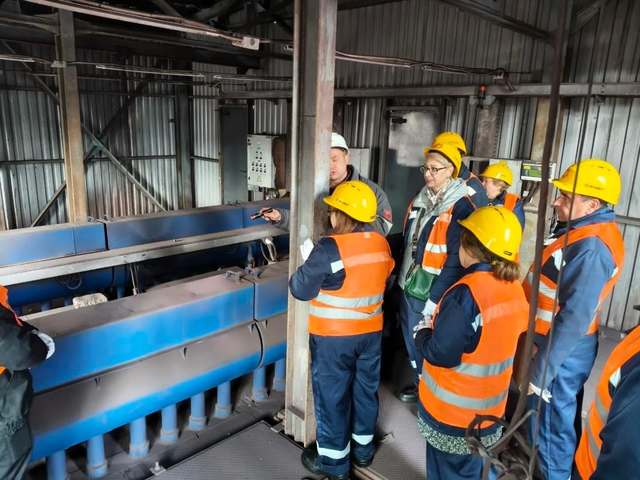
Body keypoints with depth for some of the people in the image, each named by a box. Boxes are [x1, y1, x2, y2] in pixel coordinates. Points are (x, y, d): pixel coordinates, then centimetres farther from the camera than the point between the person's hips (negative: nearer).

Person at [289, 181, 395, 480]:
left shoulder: (330, 249, -23)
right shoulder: (381, 244, -2)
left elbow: (300, 289, -15)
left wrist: (309, 265, 1)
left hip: (333, 338, -6)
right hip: (371, 332, 7)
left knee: (332, 396, 10)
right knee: (365, 389, 20)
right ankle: (363, 448, 38)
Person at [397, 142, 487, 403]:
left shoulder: (461, 207, -17)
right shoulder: (419, 200, 7)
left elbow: (456, 261, -19)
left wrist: (435, 298, -18)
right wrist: (400, 276, 15)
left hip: (430, 293, -7)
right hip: (409, 286, 7)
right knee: (412, 342, 21)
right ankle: (419, 385, 42)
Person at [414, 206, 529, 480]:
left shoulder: (467, 293, -28)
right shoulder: (514, 289, -2)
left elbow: (439, 354, -25)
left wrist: (423, 333, -5)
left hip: (452, 411, -7)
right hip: (488, 408, 7)